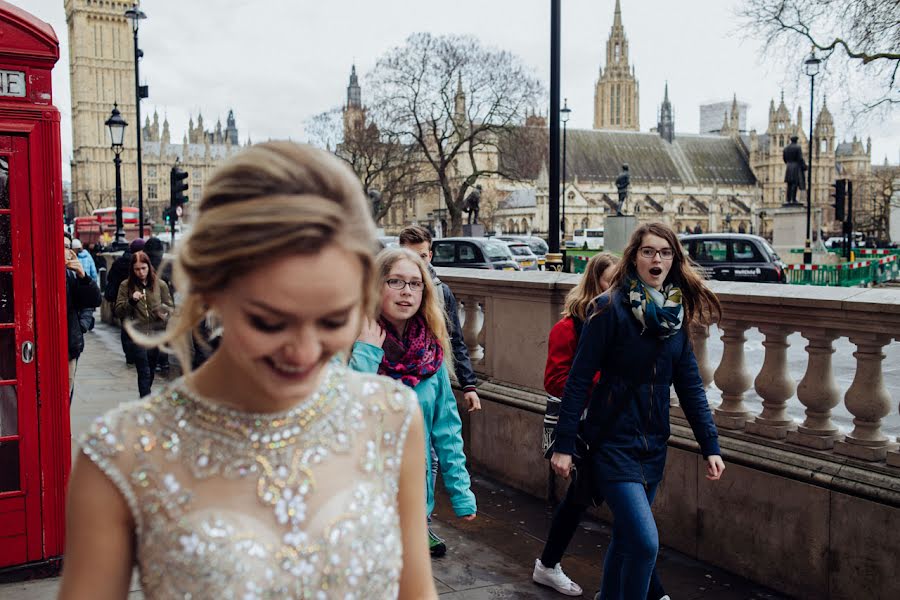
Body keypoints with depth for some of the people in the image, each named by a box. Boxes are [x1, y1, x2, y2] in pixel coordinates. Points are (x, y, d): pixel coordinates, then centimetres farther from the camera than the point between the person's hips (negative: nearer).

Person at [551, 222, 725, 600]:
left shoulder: (675, 313, 4)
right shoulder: (610, 308, -13)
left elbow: (689, 385, 7)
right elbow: (579, 378, -13)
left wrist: (710, 445, 2)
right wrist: (563, 444, -14)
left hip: (653, 444, 6)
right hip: (614, 442, -6)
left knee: (626, 536, 17)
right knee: (645, 542, -13)